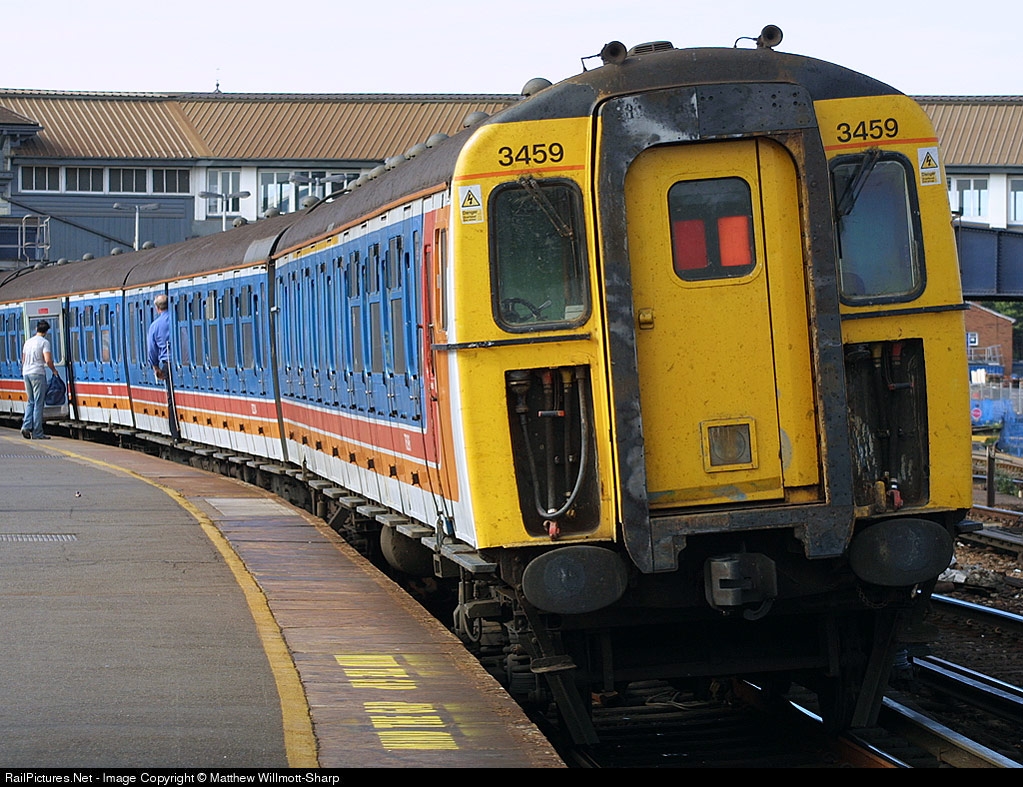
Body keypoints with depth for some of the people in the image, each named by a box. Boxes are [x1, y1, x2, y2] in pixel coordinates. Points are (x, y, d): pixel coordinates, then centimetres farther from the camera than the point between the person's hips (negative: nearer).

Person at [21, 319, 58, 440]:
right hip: (37, 373, -6)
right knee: (38, 403, -3)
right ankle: (37, 433, -4)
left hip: (26, 373, 6)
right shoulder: (44, 342, -6)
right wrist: (54, 370, 0)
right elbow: (48, 360, -15)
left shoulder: (28, 342, 15)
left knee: (30, 401, 16)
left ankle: (26, 426, -1)